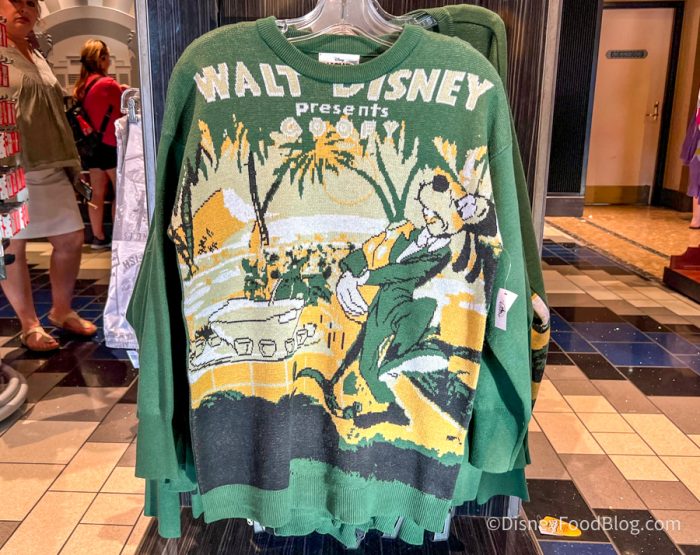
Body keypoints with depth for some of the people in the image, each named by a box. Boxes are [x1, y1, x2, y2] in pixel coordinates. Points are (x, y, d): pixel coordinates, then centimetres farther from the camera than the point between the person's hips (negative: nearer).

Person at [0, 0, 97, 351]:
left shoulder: (37, 57, 20)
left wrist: (71, 161, 20)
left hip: (50, 168, 7)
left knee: (71, 240, 8)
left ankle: (61, 310, 26)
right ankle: (29, 325, 14)